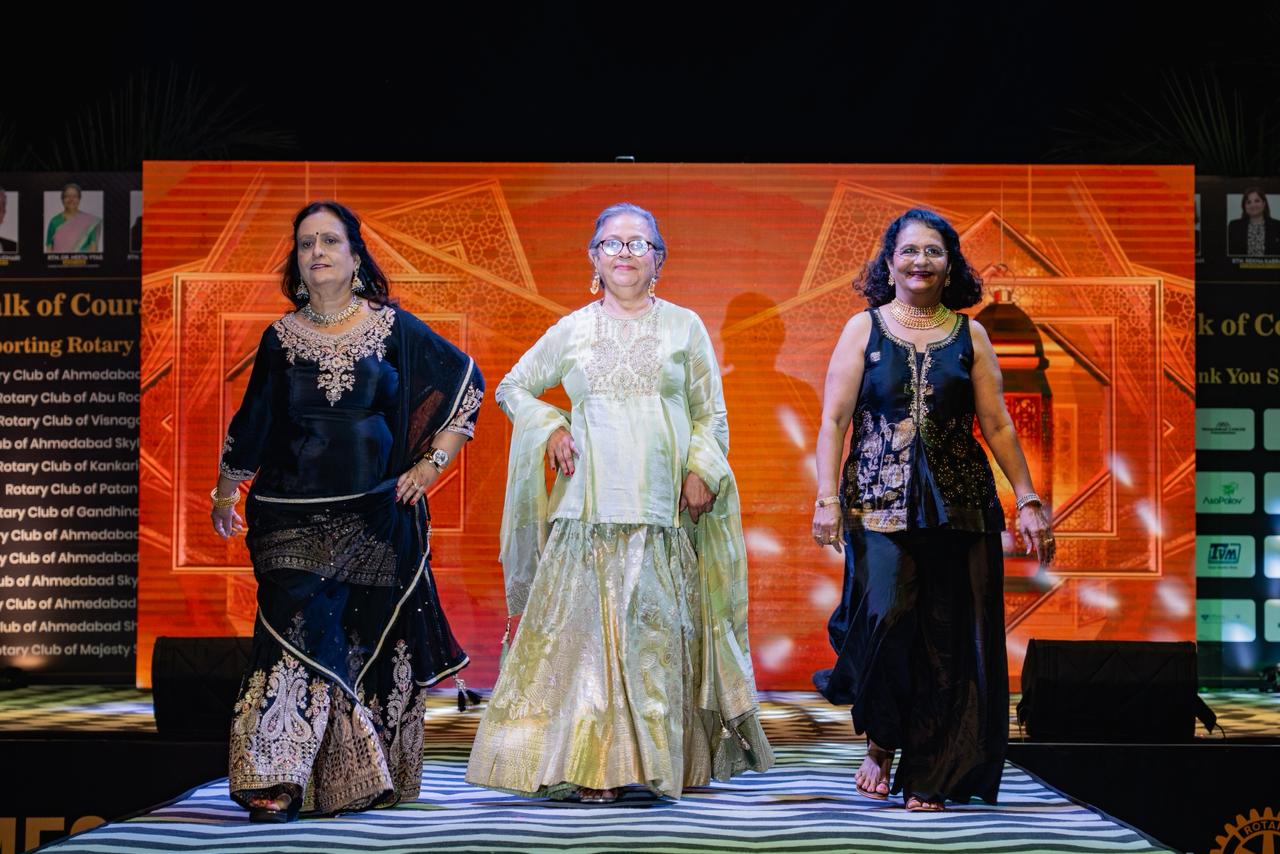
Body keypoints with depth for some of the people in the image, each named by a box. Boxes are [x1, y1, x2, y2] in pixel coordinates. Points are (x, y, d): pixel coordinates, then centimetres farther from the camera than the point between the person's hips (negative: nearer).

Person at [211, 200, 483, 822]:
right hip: (295, 515, 0)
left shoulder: (393, 328, 3)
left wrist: (436, 458, 4)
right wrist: (226, 491, 18)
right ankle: (277, 783, -15)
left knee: (372, 639, 5)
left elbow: (467, 381, 9)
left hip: (377, 513, 0)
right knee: (297, 629, -14)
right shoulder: (280, 338, 7)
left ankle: (364, 780, 18)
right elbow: (251, 420, 17)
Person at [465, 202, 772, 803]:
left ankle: (659, 759, 4)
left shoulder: (684, 327, 10)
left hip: (663, 508, 0)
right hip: (590, 504, 0)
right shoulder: (572, 331, 11)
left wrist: (702, 470, -4)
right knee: (587, 626, -5)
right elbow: (512, 388, 21)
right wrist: (549, 429, 4)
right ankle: (592, 766, -3)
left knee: (658, 630, -3)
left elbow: (711, 415, 12)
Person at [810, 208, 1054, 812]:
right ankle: (879, 741, 7)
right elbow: (834, 420, 2)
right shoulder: (864, 328, 5)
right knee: (885, 614, -17)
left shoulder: (969, 334, 9)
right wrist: (827, 499, -7)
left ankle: (929, 775, 10)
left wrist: (1027, 501, 5)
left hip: (959, 504, 2)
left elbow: (997, 424, 9)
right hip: (879, 500, -2)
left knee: (947, 637, -1)